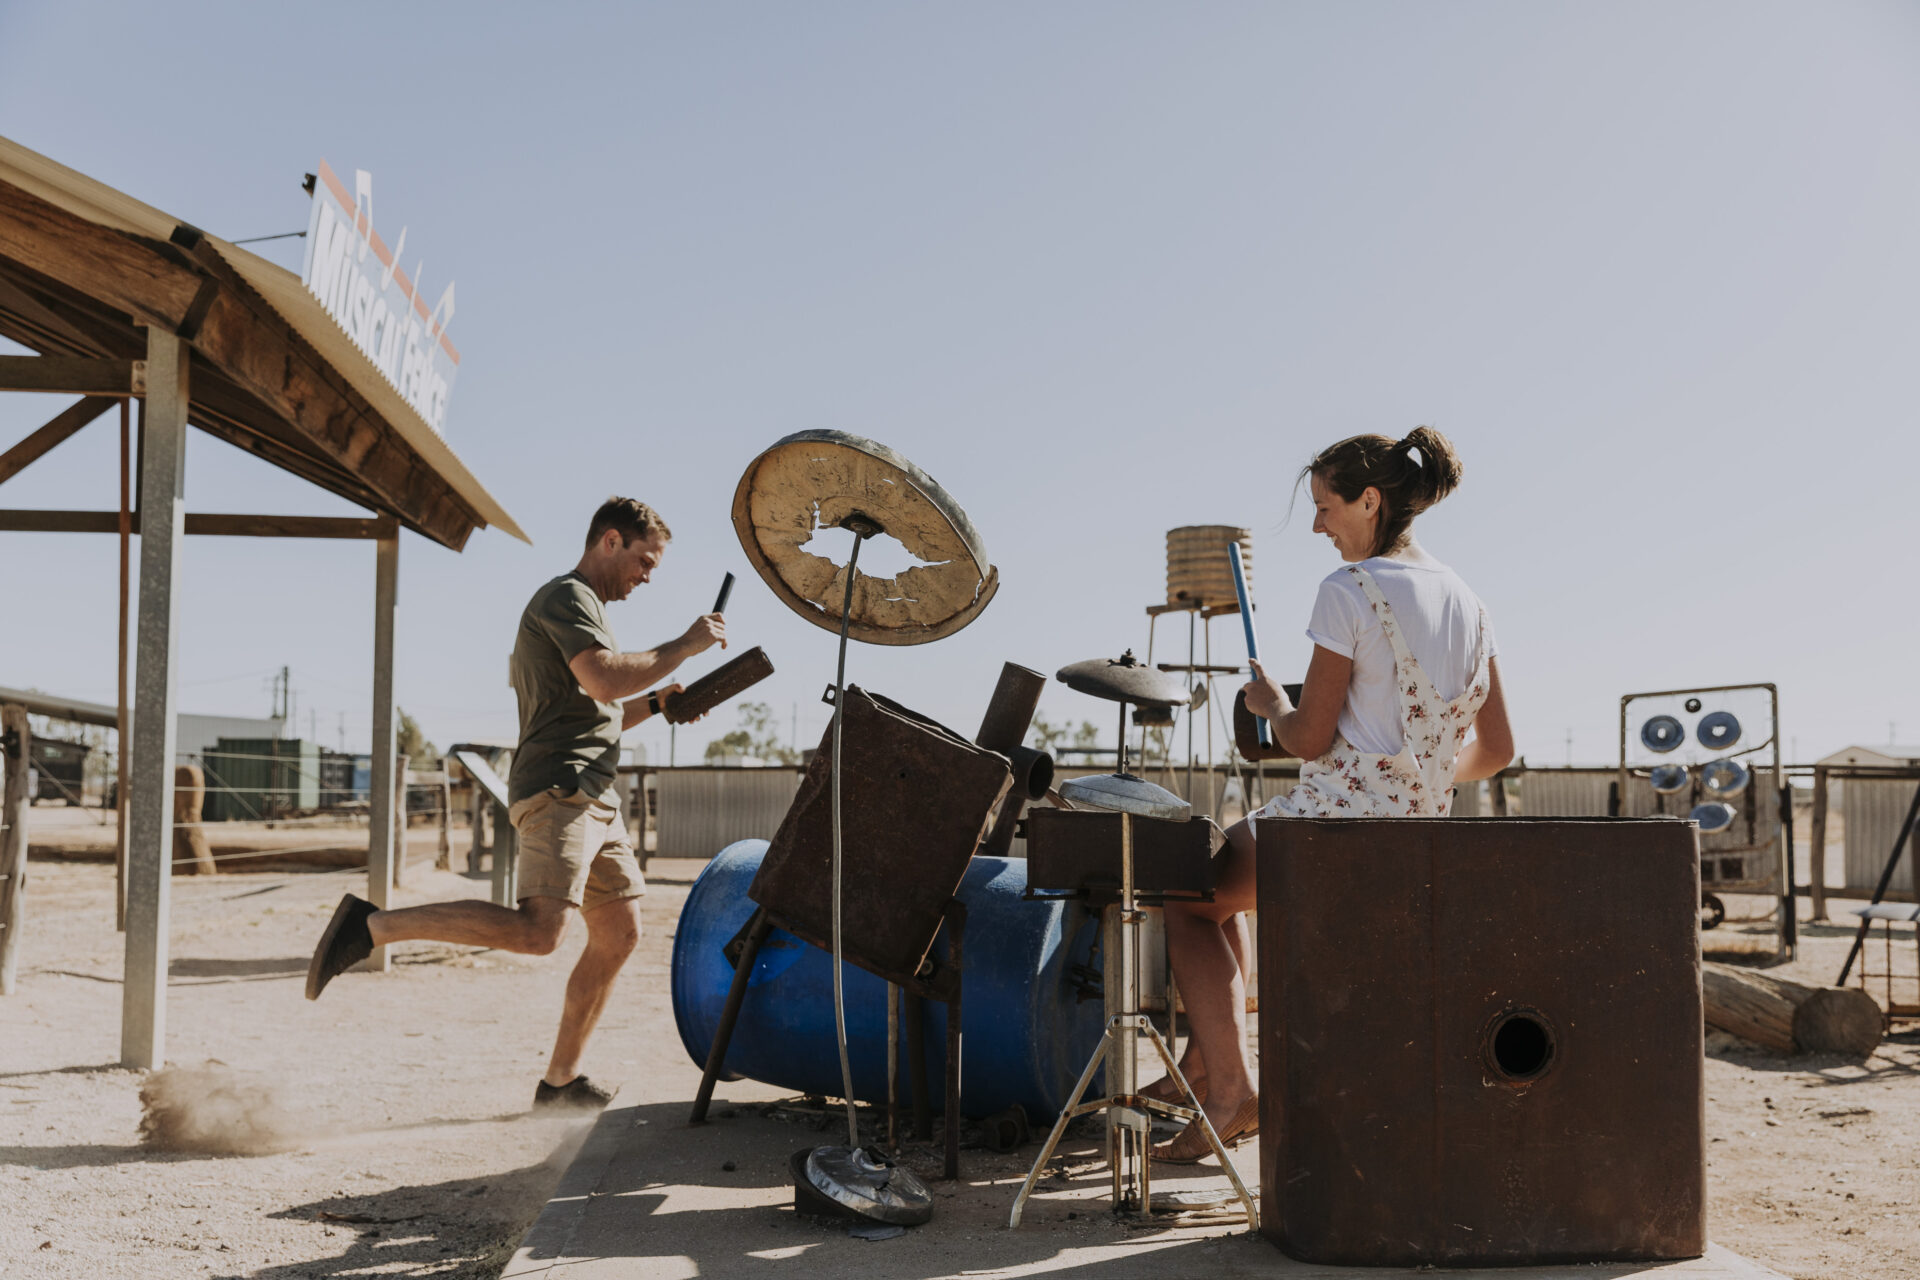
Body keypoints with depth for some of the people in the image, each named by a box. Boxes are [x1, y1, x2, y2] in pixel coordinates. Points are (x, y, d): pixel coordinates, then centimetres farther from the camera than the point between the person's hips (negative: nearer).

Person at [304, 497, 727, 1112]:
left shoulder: (585, 608, 28)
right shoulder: (566, 596, -3)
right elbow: (606, 680, -20)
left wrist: (655, 703, 17)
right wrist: (685, 645, -9)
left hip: (593, 801, 11)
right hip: (557, 789, -11)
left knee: (618, 934, 9)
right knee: (536, 930, -25)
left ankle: (560, 1081, 15)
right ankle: (371, 925, -18)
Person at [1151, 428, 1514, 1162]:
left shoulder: (1348, 592, -15)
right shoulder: (1466, 602, 9)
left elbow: (1310, 739, -15)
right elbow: (1495, 750, 11)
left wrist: (1271, 706, 6)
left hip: (1333, 824, -8)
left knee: (1187, 894, 17)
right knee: (1220, 881, 30)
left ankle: (1228, 1089, 9)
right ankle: (1211, 1065, 28)